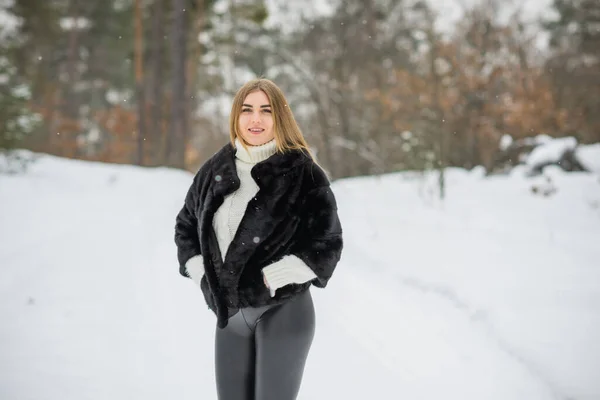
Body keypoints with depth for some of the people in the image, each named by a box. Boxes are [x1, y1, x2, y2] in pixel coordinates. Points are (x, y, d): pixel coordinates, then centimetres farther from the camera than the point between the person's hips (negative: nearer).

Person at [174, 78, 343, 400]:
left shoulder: (304, 173, -8)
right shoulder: (216, 169, 7)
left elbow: (327, 243, -10)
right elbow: (186, 224, 19)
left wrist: (273, 277, -16)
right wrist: (200, 271, 5)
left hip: (283, 311, -5)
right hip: (230, 314, 5)